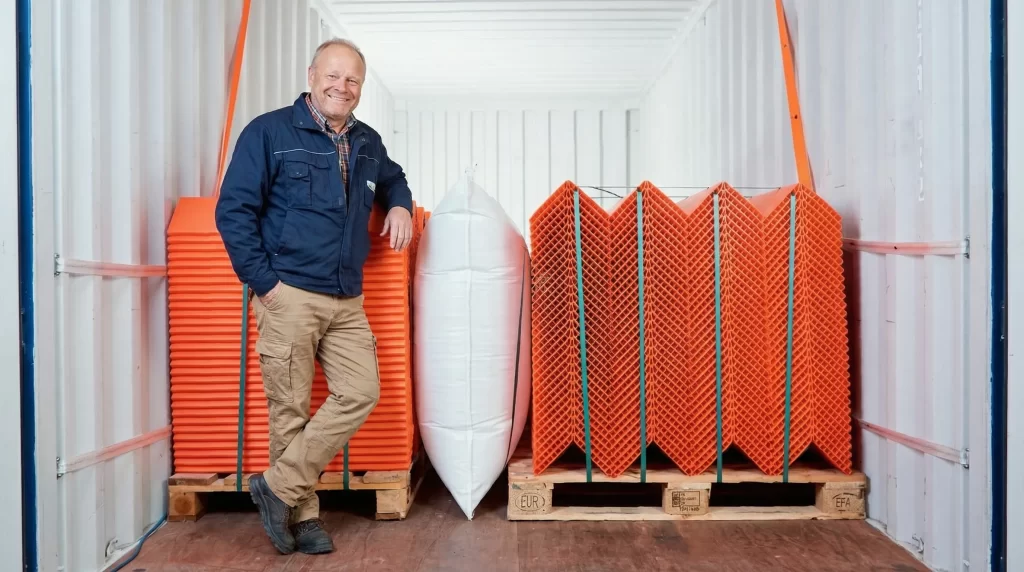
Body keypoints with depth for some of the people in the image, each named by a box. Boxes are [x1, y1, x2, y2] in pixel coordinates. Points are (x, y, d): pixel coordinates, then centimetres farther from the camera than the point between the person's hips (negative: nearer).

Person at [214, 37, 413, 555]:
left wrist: (399, 204, 11)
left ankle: (280, 486, 10)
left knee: (360, 394, -3)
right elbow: (233, 210, -6)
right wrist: (263, 281, -10)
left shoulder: (367, 143, 15)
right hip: (289, 296, -5)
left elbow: (393, 179, 36)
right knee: (291, 410, 2)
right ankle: (302, 514, 18)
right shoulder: (269, 132, -2)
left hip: (347, 301, 6)